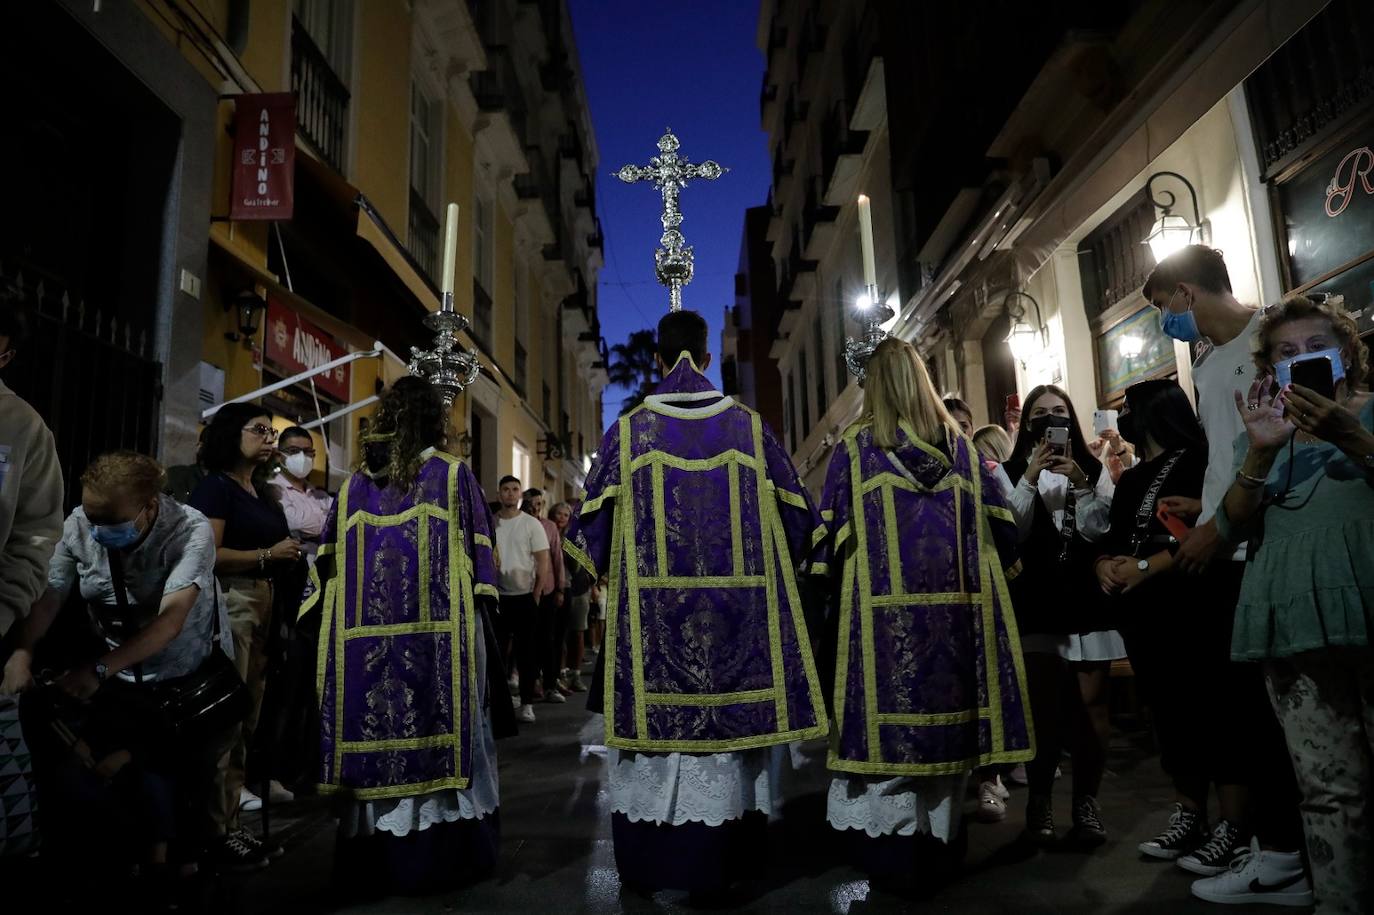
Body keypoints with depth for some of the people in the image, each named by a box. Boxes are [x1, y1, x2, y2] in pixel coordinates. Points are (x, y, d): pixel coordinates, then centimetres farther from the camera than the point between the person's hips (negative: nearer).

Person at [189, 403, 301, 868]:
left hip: (263, 602, 9)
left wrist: (289, 555, 6)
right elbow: (209, 554, -16)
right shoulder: (216, 486, -5)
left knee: (249, 715, 11)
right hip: (228, 601, -8)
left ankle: (232, 823, 20)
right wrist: (268, 555, -13)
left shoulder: (263, 493, 19)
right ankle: (217, 828, 4)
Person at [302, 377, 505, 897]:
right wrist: (481, 622, 4)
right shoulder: (453, 475, -2)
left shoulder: (356, 484, 8)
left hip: (364, 636, 4)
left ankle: (373, 865, 19)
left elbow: (329, 564, 10)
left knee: (376, 736, 9)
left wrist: (337, 615, 20)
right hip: (438, 634, -3)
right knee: (436, 735, 5)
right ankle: (437, 858, 13)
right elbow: (478, 557, -3)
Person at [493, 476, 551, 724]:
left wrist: (537, 593, -6)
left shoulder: (532, 524, -1)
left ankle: (527, 703, 11)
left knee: (527, 651, 3)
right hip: (496, 596, 1)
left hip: (525, 596, -1)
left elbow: (543, 561, -1)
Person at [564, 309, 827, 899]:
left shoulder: (628, 430, 0)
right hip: (737, 606, 1)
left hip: (649, 609, 0)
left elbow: (591, 522, 3)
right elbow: (798, 514, 7)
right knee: (729, 721, 9)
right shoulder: (749, 426, 3)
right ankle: (715, 865, 19)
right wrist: (774, 568, 23)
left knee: (655, 720, 9)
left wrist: (609, 571, 21)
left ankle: (648, 863, 20)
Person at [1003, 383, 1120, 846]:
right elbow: (1009, 533, -8)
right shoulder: (1012, 472, 4)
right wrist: (1030, 479, -15)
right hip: (1037, 603, -2)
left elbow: (1100, 530, -1)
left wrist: (1080, 483, -14)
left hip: (1088, 599, 2)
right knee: (1043, 707, 1)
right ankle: (1039, 800, 13)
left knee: (1090, 705, 3)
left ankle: (1087, 801, 16)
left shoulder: (1094, 469, 10)